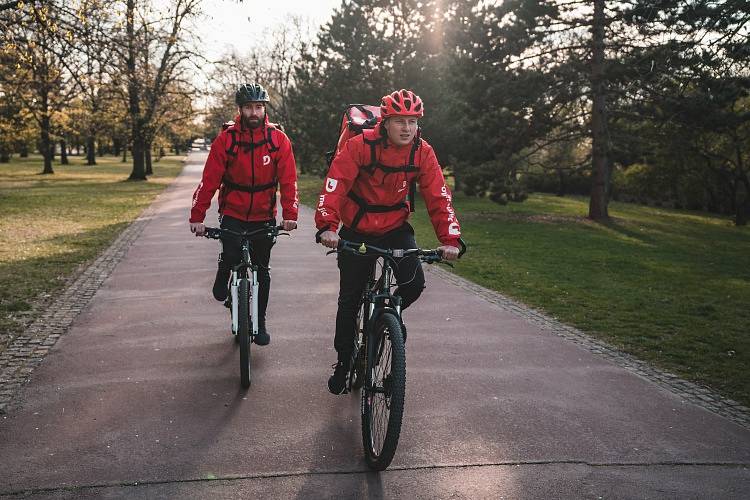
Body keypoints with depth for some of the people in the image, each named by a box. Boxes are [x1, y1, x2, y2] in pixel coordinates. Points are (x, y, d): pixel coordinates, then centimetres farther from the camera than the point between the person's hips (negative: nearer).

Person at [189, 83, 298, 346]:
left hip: (264, 216, 1)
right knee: (232, 255, -22)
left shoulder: (278, 139, -8)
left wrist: (290, 214, -20)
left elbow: (288, 180, -9)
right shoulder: (226, 138, -10)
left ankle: (260, 322, 24)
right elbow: (210, 179, -11)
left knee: (262, 271, 8)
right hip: (233, 213, -1)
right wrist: (197, 215, -15)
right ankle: (223, 275, 16)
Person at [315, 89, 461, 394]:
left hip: (396, 228, 2)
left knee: (414, 283, -17)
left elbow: (438, 196, -13)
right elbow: (335, 185, -27)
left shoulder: (422, 152, -11)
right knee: (350, 299, 4)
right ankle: (343, 362, 24)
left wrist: (449, 238, -24)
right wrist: (327, 226, -40)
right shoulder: (360, 145, -20)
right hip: (357, 231, -2)